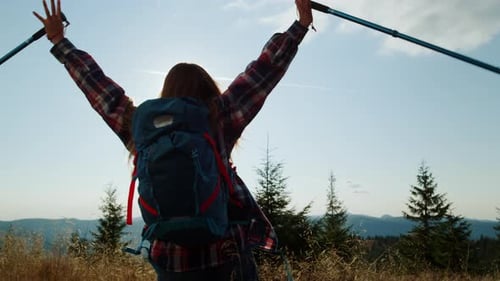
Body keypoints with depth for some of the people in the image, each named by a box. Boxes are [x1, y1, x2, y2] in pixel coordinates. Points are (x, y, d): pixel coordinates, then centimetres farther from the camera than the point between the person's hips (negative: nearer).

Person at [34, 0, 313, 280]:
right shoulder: (219, 121, -10)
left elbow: (98, 86, 9)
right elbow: (263, 72, -7)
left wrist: (59, 41, 22)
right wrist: (301, 24, 2)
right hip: (225, 257, -2)